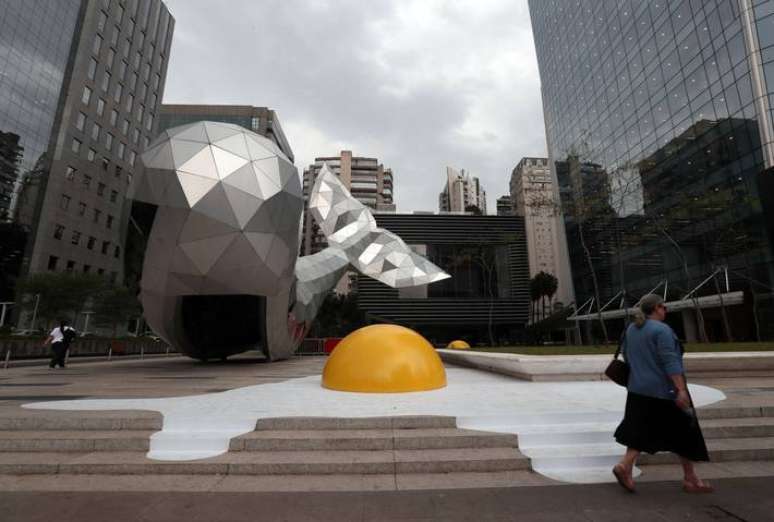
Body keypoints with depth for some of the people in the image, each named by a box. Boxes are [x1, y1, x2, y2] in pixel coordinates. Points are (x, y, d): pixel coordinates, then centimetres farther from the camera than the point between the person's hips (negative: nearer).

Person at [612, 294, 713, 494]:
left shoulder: (631, 329, 8)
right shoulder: (662, 330, -15)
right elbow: (670, 362, -22)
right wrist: (681, 390, -22)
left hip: (638, 389, 7)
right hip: (664, 391, -7)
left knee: (642, 431, 11)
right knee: (683, 433, 12)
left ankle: (625, 465, -1)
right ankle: (690, 479, 21)